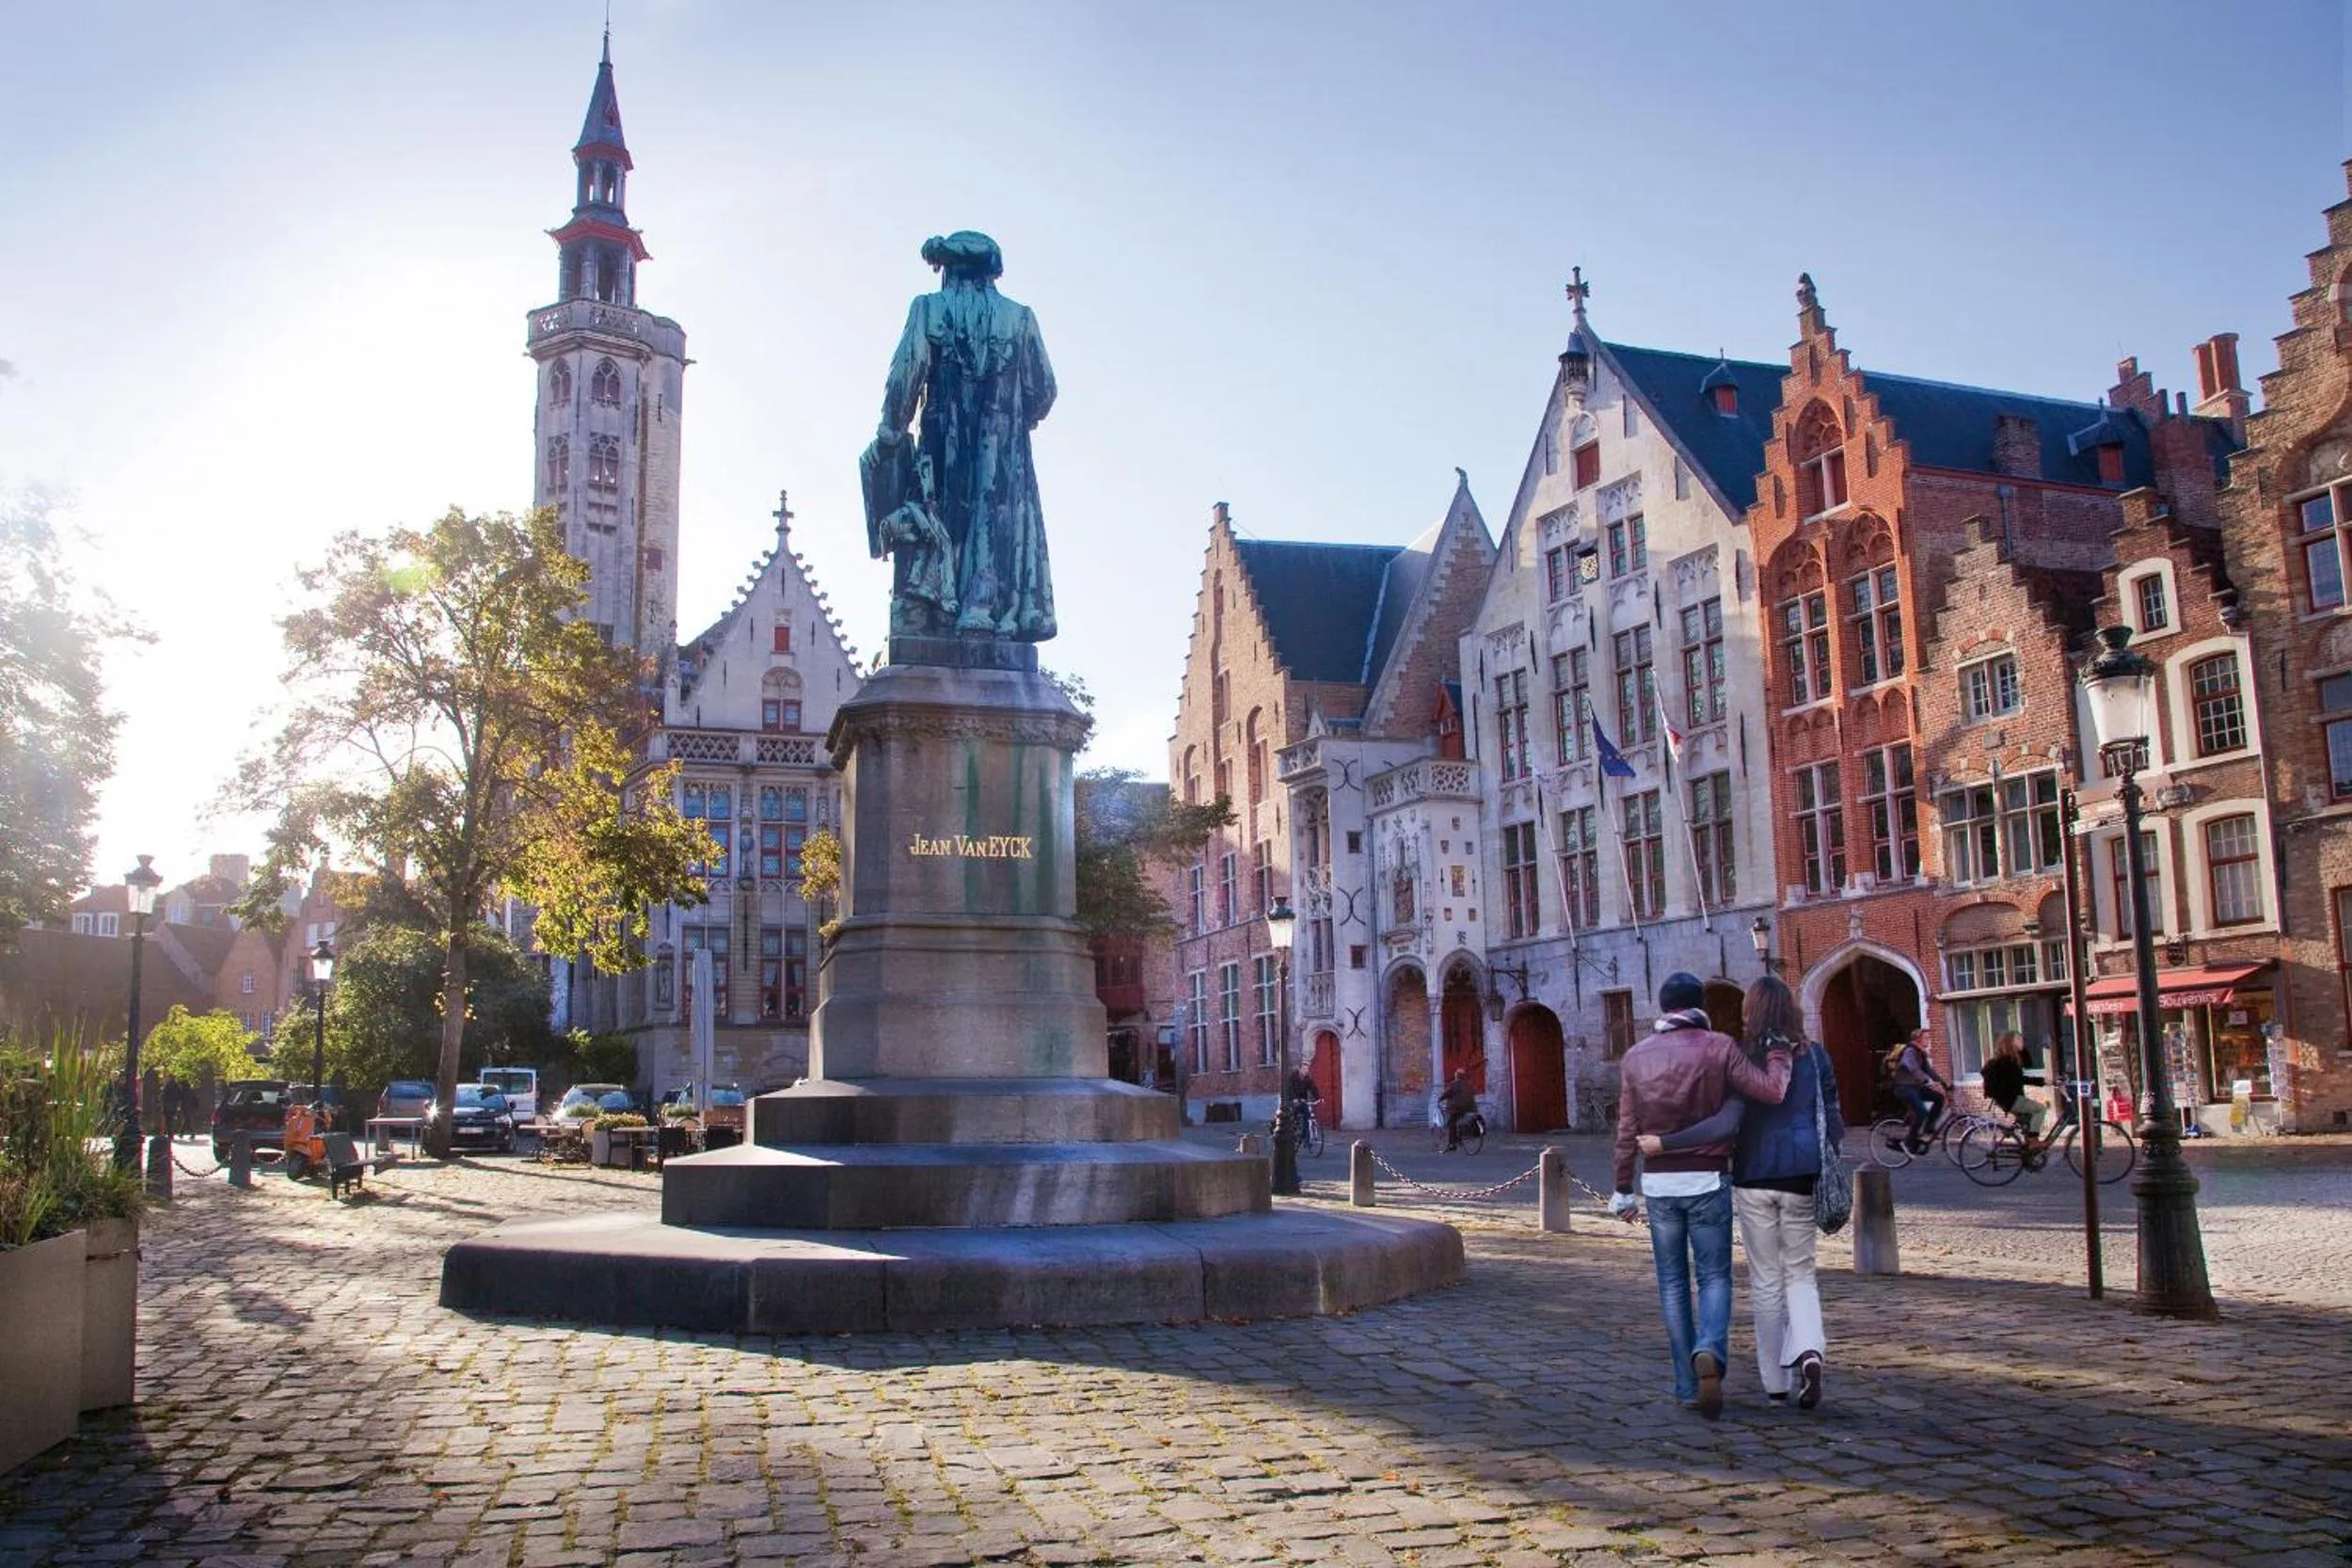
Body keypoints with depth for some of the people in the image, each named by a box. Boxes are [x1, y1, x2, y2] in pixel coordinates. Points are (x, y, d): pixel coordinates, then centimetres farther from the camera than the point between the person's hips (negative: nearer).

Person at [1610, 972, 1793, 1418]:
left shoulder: (1636, 1056, 4)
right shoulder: (1718, 1047, -6)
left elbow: (1627, 1130, 3)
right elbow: (1772, 1092, -12)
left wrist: (1623, 1189, 10)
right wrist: (1778, 1052, 5)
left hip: (1658, 1182, 2)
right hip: (1707, 1180, -2)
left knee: (1672, 1282, 11)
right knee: (1714, 1276, 6)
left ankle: (1687, 1384, 12)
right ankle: (1710, 1352, -20)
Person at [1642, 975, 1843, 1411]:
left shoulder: (1744, 1060, -11)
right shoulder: (1814, 1055, 0)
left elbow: (1725, 1124, -21)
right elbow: (1832, 1121, 4)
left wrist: (1664, 1144, -18)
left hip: (1754, 1180, -2)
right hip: (1801, 1178, 2)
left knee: (1766, 1278, 10)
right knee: (1800, 1272, 14)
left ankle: (1776, 1379, 17)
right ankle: (1808, 1350, -11)